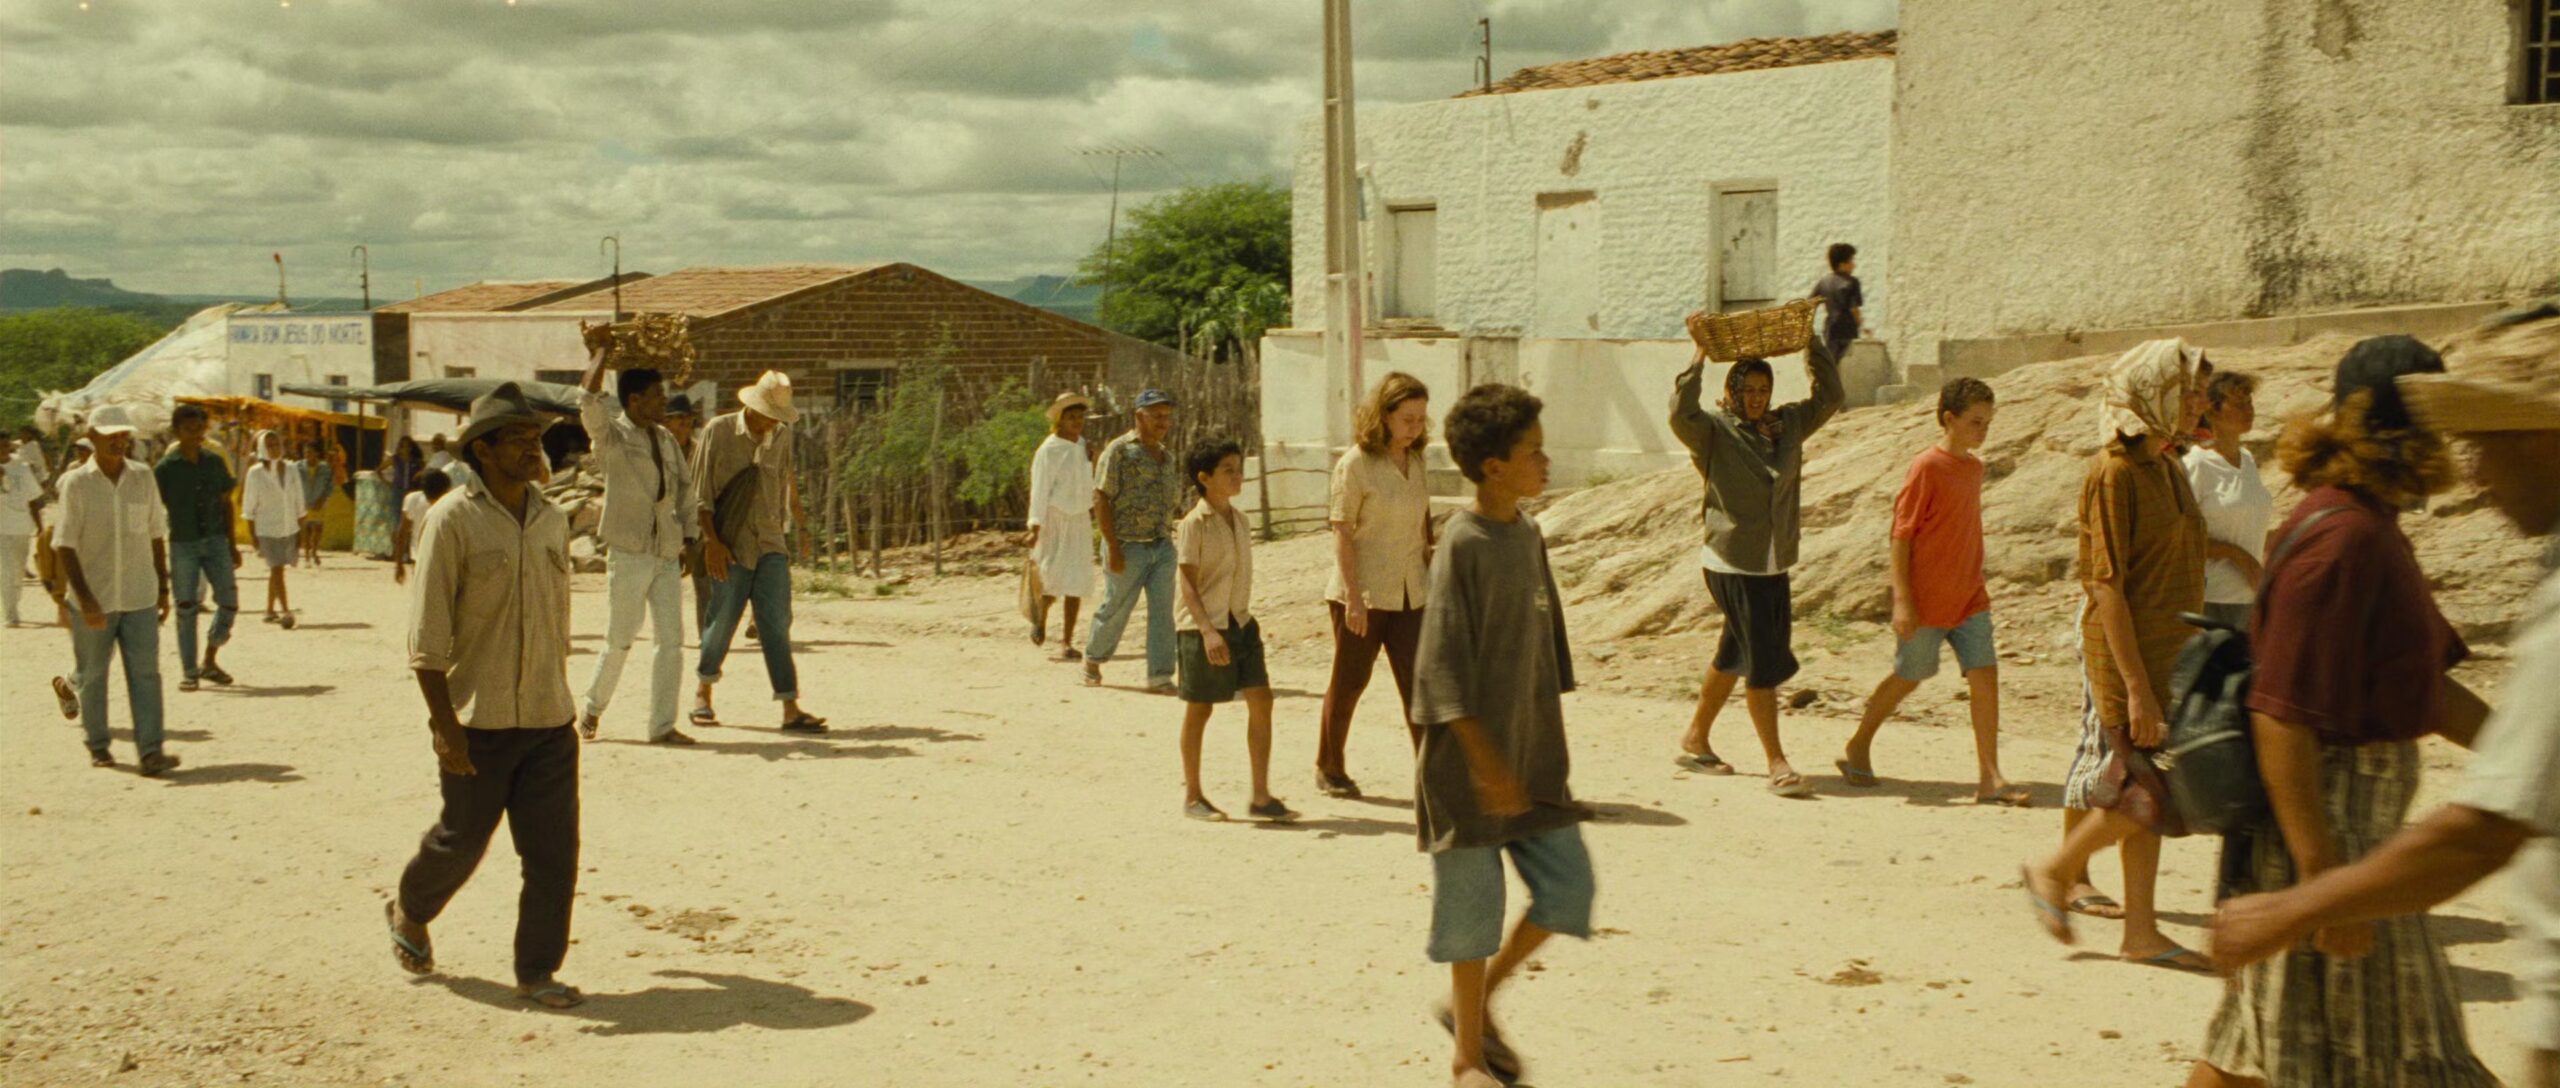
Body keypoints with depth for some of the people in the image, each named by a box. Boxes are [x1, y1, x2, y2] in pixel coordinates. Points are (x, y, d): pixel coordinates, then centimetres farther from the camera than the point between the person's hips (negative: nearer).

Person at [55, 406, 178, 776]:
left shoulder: (144, 480, 5)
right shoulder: (76, 484, -6)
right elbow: (64, 546, -9)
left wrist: (163, 588, 11)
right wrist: (85, 599, -17)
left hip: (140, 597, 2)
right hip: (94, 600, -2)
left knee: (145, 672, -6)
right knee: (93, 675, 10)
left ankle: (150, 752, -10)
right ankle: (97, 745, 25)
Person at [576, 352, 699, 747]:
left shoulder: (666, 440, 13)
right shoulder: (612, 435, -6)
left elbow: (685, 487, 20)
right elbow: (588, 397, -23)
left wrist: (687, 538, 13)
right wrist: (602, 351, -14)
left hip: (667, 554, 6)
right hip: (629, 552, -5)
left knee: (670, 639, 1)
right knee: (620, 640, 1)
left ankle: (662, 725, 7)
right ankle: (592, 710, 22)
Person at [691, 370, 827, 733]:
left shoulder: (781, 435, 8)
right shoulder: (718, 431, -4)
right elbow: (700, 491, -4)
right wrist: (711, 540, -11)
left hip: (770, 545, 3)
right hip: (730, 546, -3)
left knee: (777, 623, -4)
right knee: (722, 621, 2)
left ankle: (791, 709, -8)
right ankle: (703, 694, 25)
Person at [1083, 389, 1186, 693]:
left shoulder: (1168, 457, 14)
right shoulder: (1119, 451, -7)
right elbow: (1101, 499, -12)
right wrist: (1113, 547, -17)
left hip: (1163, 545, 6)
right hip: (1128, 547, -5)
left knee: (1162, 612, -2)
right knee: (1115, 610, 5)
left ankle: (1160, 677, -1)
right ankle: (1093, 659, 29)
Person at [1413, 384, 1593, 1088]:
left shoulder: (1529, 535, 8)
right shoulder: (1464, 545, -15)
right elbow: (1443, 666, -18)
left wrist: (1552, 744, 16)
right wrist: (1486, 761, -22)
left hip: (1533, 757, 7)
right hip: (1472, 762, -7)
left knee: (1569, 886, 7)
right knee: (1475, 905, 2)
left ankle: (1474, 1003, 25)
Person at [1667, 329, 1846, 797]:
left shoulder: (1788, 425, 8)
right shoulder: (1715, 431, -9)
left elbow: (1831, 397, 14)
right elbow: (1681, 416, -28)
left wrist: (1812, 345, 5)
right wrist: (1699, 358, -26)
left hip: (1775, 565, 7)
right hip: (1733, 565, -7)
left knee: (1734, 656, 17)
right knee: (1763, 662, -6)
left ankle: (1695, 740, 32)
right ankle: (1777, 763, -1)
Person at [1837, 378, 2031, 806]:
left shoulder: (1973, 467, 9)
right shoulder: (1926, 468, -14)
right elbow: (1901, 535, -15)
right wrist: (1902, 599, -19)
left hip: (1968, 598, 6)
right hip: (1926, 602, -6)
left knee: (1985, 676, -3)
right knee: (1908, 678, 8)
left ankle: (1990, 778, -1)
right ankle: (1859, 747, 30)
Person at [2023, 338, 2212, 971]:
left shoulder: (2167, 468, 14)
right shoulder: (2114, 473, -14)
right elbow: (2107, 585, -19)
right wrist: (2137, 686, -22)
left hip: (2170, 655, 8)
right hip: (2126, 655, -8)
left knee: (2138, 794, 10)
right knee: (2147, 794, -8)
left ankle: (2142, 931, 15)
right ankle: (2054, 871, 12)